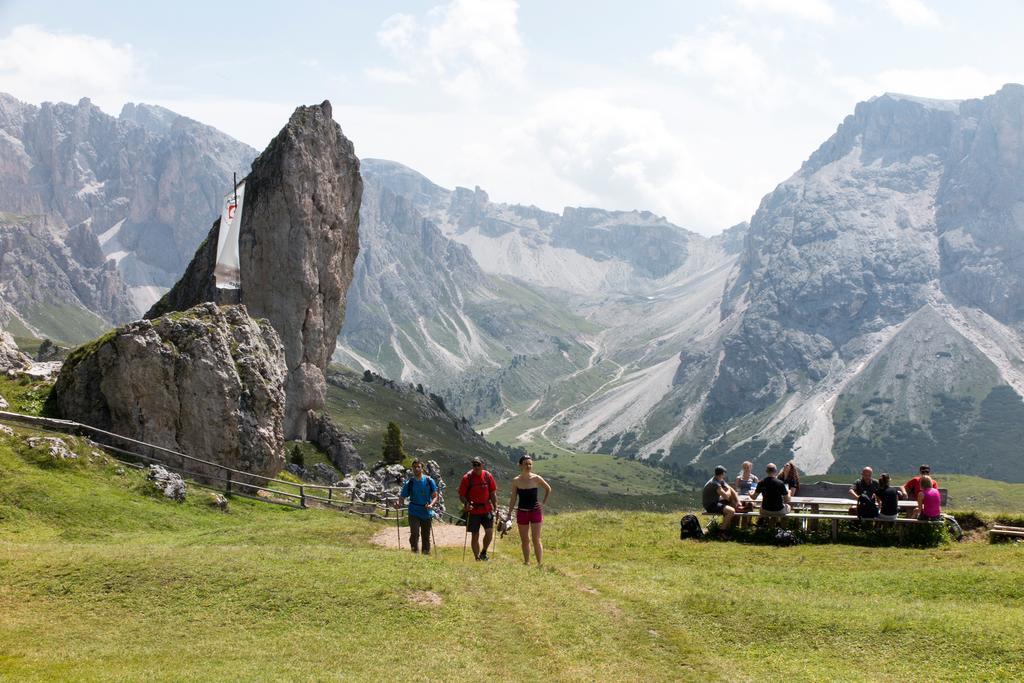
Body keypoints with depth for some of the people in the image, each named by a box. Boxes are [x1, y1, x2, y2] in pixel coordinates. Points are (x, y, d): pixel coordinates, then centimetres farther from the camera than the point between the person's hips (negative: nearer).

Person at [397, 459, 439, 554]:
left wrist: (431, 504, -20)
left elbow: (435, 496, 1)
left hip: (427, 513, 1)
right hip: (414, 513, -1)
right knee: (414, 534, -19)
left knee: (426, 537, 10)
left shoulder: (429, 481, 1)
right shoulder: (409, 483, 1)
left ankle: (426, 554, 21)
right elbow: (402, 497, 1)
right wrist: (399, 503, -22)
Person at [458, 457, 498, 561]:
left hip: (486, 509, 2)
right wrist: (466, 503, -22)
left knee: (489, 532, -10)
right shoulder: (467, 477, -6)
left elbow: (493, 493, 10)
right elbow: (461, 495, -3)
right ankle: (477, 558, 14)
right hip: (473, 510, -2)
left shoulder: (487, 476, 2)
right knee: (475, 535, 3)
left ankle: (484, 552, 15)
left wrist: (495, 506, 1)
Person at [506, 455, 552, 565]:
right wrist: (509, 514, 2)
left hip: (535, 511, -2)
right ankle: (526, 563, 18)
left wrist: (544, 503, 1)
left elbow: (548, 489, 9)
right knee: (524, 540, 8)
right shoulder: (516, 481, -2)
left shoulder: (536, 479, -7)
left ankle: (540, 564, -3)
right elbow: (513, 498, 5)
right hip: (522, 512, 2)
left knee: (536, 539, -5)